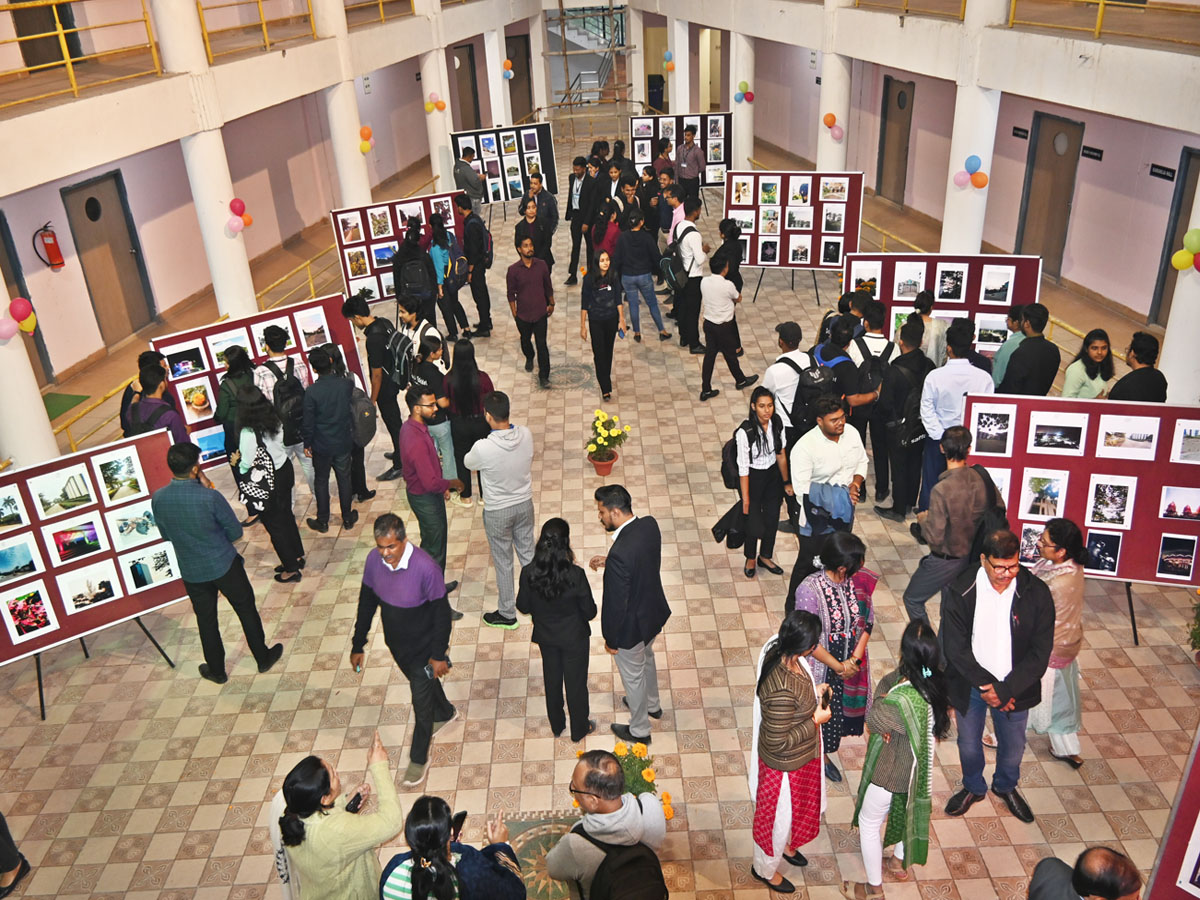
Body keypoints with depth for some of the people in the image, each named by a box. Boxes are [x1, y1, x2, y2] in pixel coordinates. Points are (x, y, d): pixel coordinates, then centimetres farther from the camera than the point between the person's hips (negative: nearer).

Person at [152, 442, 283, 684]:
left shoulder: (158, 499, -13)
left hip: (191, 572, 3)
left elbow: (166, 534, 3)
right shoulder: (210, 497, -26)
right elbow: (236, 532, -13)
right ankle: (263, 658, 33)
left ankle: (216, 671, 36)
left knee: (206, 620, 21)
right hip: (224, 565, -3)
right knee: (246, 611, 18)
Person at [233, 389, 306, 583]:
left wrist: (237, 461, 1)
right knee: (286, 516, 24)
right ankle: (297, 556, 41)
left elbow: (248, 465, -23)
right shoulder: (275, 423, -6)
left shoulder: (248, 433, -27)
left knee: (274, 525, 9)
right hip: (284, 470, 7)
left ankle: (291, 570, 20)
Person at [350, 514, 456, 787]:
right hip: (396, 643, 5)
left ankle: (418, 759, 34)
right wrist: (358, 645, 3)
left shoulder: (426, 567, -33)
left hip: (423, 647, -5)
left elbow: (441, 613, -22)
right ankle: (445, 713, 60)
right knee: (422, 683, 29)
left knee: (421, 702, 10)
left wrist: (439, 655, -15)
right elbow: (366, 603, -2)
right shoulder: (374, 560, -17)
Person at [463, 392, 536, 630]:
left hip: (498, 512, -4)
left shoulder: (483, 448, -30)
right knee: (528, 554, 23)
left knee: (503, 563, 14)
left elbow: (468, 463, -6)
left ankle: (507, 614, 30)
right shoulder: (526, 435, -17)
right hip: (525, 504, 4)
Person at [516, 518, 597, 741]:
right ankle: (579, 729, 40)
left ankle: (557, 726, 45)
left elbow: (523, 607, -7)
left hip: (545, 636, 3)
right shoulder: (575, 575, -31)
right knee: (576, 682, 19)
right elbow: (589, 612, -18)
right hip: (573, 638, -3)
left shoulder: (529, 573, -23)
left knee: (552, 680, 25)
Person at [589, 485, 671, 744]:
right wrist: (608, 562, 2)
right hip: (654, 612, 8)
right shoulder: (650, 525, -14)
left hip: (631, 625, -8)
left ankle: (639, 729, 42)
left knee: (633, 676, 18)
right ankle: (652, 705, 59)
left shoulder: (620, 553, -38)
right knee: (646, 659, 33)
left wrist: (610, 639, -12)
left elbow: (615, 603, -27)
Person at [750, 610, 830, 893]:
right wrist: (815, 721, -23)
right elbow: (779, 742, -30)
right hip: (785, 763, -8)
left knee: (796, 805, 33)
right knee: (778, 815, 20)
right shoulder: (782, 689, -42)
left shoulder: (782, 654, -17)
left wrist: (813, 692, -7)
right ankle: (765, 868, 48)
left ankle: (785, 844, 62)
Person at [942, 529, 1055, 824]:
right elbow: (955, 648, -17)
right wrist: (986, 686, -19)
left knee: (1013, 746, 22)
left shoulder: (1036, 593, -19)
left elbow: (1040, 652, -16)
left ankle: (1006, 786, 53)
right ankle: (973, 788, 50)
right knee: (968, 744, 20)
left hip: (1015, 687, 1)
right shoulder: (961, 592, -21)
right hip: (970, 686, -1)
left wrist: (1004, 691, -20)